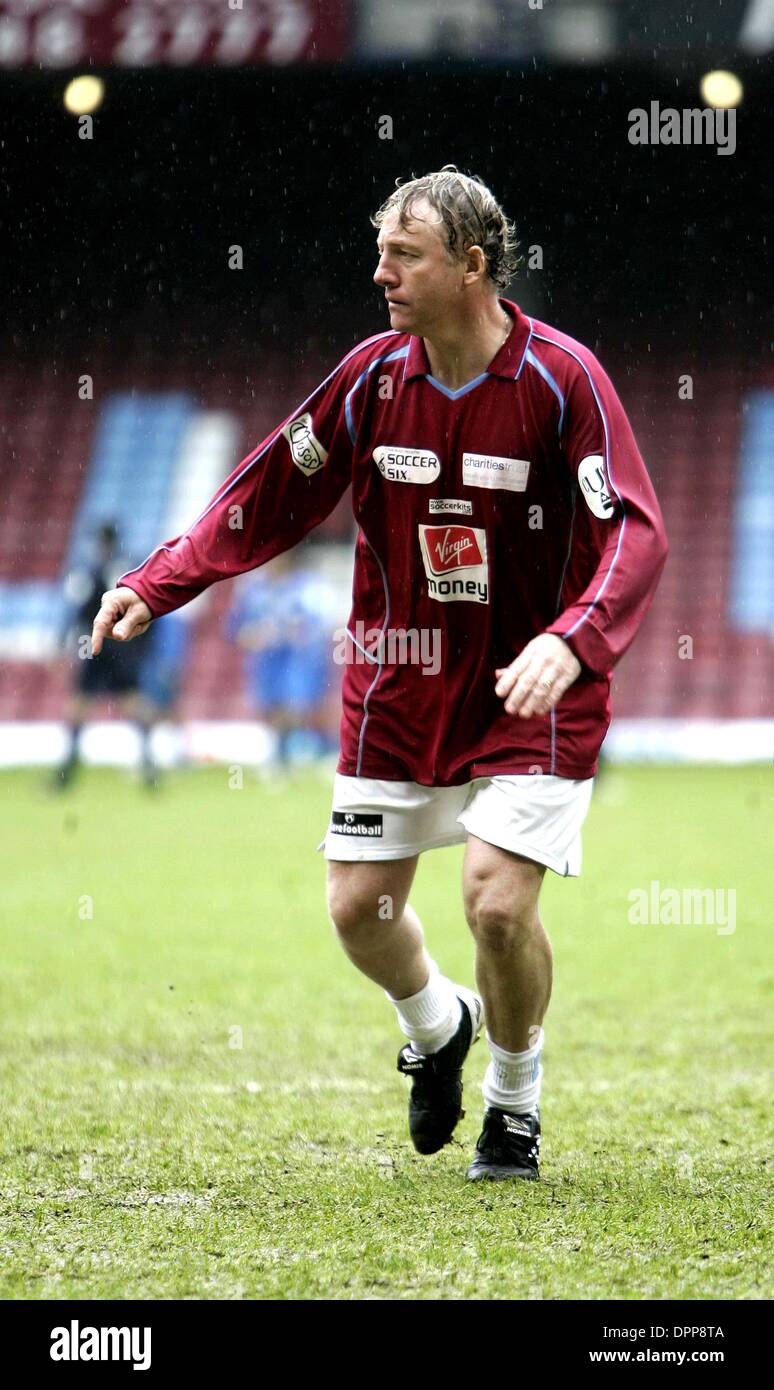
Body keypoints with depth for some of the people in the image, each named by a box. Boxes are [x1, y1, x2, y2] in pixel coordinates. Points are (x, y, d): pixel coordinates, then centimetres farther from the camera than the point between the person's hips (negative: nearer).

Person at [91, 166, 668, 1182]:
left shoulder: (562, 378, -16)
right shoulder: (375, 375, -3)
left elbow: (635, 535, -24)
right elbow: (270, 495, 6)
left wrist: (568, 644, -41)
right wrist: (155, 585, -3)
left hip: (529, 695, -4)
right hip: (399, 688, 5)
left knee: (498, 900, -16)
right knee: (359, 907, 4)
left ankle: (516, 1101, 12)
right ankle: (437, 1029, 38)